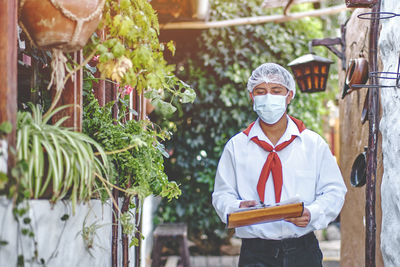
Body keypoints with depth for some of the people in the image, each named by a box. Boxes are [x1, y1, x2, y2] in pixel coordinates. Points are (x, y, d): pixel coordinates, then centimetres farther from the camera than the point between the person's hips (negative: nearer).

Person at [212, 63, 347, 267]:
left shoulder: (314, 143, 8)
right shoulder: (236, 146, 8)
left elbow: (334, 191, 7)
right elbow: (222, 195, 9)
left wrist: (311, 214, -13)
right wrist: (238, 208, -13)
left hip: (302, 250, 0)